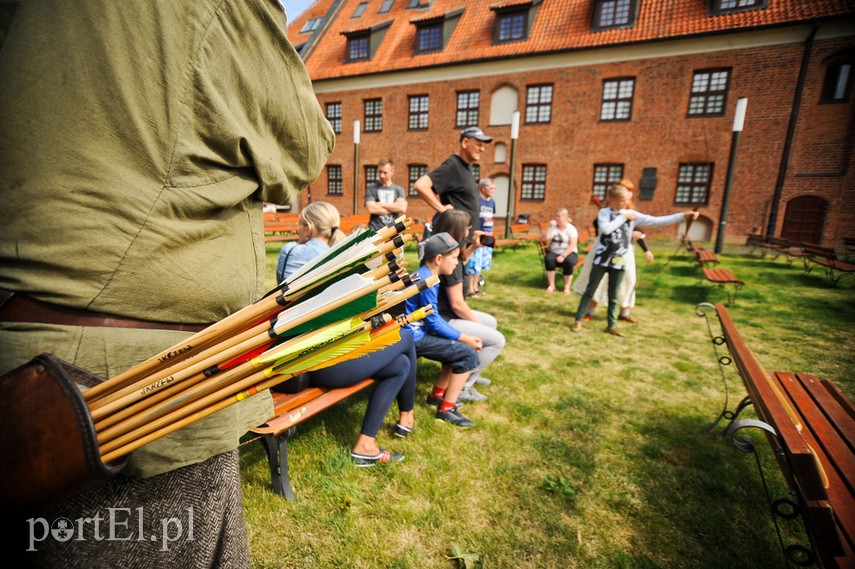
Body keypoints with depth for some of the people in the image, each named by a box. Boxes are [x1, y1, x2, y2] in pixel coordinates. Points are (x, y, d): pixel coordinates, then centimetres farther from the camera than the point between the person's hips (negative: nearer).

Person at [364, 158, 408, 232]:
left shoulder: (399, 189, 10)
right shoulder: (371, 188, 6)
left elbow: (403, 208, -6)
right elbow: (371, 209, -8)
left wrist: (381, 204, -4)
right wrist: (394, 209, -4)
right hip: (375, 231, -2)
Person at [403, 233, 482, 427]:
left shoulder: (424, 275, 11)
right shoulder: (427, 281, -20)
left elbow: (435, 318, 15)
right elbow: (434, 322, -17)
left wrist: (462, 337, 9)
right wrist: (465, 338, -9)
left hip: (418, 333, 10)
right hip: (415, 338, -10)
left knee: (458, 347, 19)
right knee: (468, 353, -11)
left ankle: (437, 394, 27)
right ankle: (446, 408, -2)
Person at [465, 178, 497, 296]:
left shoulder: (492, 202, 13)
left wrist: (490, 232, 15)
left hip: (488, 238, 8)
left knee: (481, 263, 13)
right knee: (473, 263, -6)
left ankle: (475, 287, 25)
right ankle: (470, 289, 4)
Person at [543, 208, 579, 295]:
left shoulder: (571, 229, -4)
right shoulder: (553, 227, 7)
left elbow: (573, 245, -14)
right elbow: (547, 240, -6)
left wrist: (563, 256, -26)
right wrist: (549, 227, -9)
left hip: (569, 253, -2)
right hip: (554, 252, 2)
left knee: (568, 261, -36)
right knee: (548, 258, -31)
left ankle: (567, 287, -18)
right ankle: (551, 285, -20)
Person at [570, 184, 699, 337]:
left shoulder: (632, 214, 5)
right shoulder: (604, 212, -3)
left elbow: (657, 221, 2)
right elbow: (605, 229, -22)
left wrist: (683, 215, -3)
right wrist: (623, 217, -12)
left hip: (619, 262, 3)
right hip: (601, 259, -3)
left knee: (613, 296, 10)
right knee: (590, 291, 4)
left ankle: (611, 325, 21)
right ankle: (578, 320, 12)